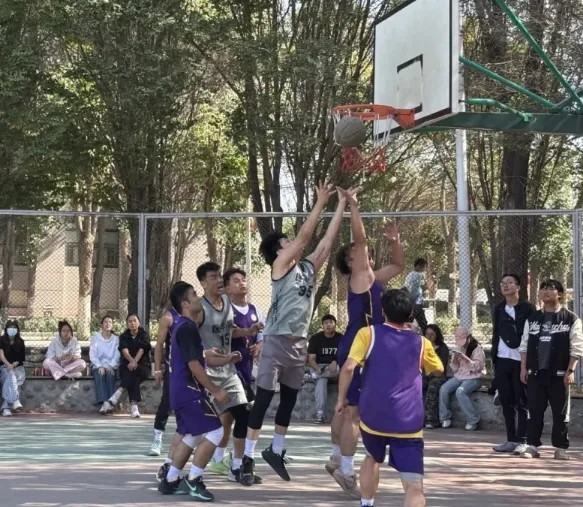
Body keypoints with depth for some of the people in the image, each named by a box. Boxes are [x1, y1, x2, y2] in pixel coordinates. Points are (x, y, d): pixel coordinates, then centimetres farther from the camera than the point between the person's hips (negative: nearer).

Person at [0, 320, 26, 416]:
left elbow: (22, 358, 9)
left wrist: (14, 364, -10)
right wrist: (8, 365, -28)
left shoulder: (20, 342, 10)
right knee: (11, 376, -36)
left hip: (17, 367, 2)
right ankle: (15, 401, -52)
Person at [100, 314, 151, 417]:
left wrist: (135, 362, -32)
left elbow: (142, 350, -13)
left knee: (133, 371, -35)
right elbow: (124, 351, -10)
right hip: (127, 365, 1)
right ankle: (134, 406, -47)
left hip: (143, 367, -1)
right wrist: (132, 361, -32)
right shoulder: (124, 336, 9)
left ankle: (114, 399, -47)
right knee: (133, 378, -34)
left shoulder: (144, 335, 5)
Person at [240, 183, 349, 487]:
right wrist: (321, 202, -9)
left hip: (300, 344, 7)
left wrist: (342, 204, 6)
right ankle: (248, 459, 1)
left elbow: (328, 239, 9)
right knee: (262, 401, -3)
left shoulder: (309, 267, 12)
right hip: (277, 342, -7)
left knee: (288, 402, 14)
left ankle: (276, 451, 29)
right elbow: (305, 235, -12)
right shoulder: (280, 266, -5)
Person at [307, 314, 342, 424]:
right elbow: (311, 359, -5)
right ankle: (320, 413, -39)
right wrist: (317, 368, -25)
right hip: (319, 367, -2)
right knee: (321, 381, -34)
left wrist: (336, 362, -24)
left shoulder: (341, 338, 3)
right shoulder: (315, 338, 1)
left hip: (336, 368, 2)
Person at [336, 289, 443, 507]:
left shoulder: (368, 333, 4)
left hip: (372, 418, 1)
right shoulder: (421, 343, 11)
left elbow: (349, 367, -9)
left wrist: (342, 398, 5)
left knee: (372, 459, 33)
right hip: (409, 424, -1)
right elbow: (438, 369, 30)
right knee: (414, 485, -10)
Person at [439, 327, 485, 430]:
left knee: (460, 391, -33)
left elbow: (478, 367, -14)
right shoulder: (458, 349, 14)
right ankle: (445, 418, -7)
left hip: (473, 378, -6)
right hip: (458, 377, 6)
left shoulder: (477, 348, -5)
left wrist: (465, 358, -26)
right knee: (443, 389, -19)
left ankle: (473, 420, -20)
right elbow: (454, 369, 14)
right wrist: (454, 361, -8)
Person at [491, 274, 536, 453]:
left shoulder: (527, 309, -2)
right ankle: (511, 440, 10)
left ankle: (521, 440, -1)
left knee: (521, 402, -3)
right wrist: (494, 358, 10)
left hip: (520, 361, -5)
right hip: (502, 361, 5)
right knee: (506, 401, 5)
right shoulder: (499, 309, 13)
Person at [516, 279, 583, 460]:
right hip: (535, 373, 3)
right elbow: (524, 345, 12)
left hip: (559, 374, -3)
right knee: (534, 411, 4)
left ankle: (560, 447, 9)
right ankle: (532, 445, 9)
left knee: (560, 412, 2)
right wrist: (523, 368, 4)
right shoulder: (532, 319, 11)